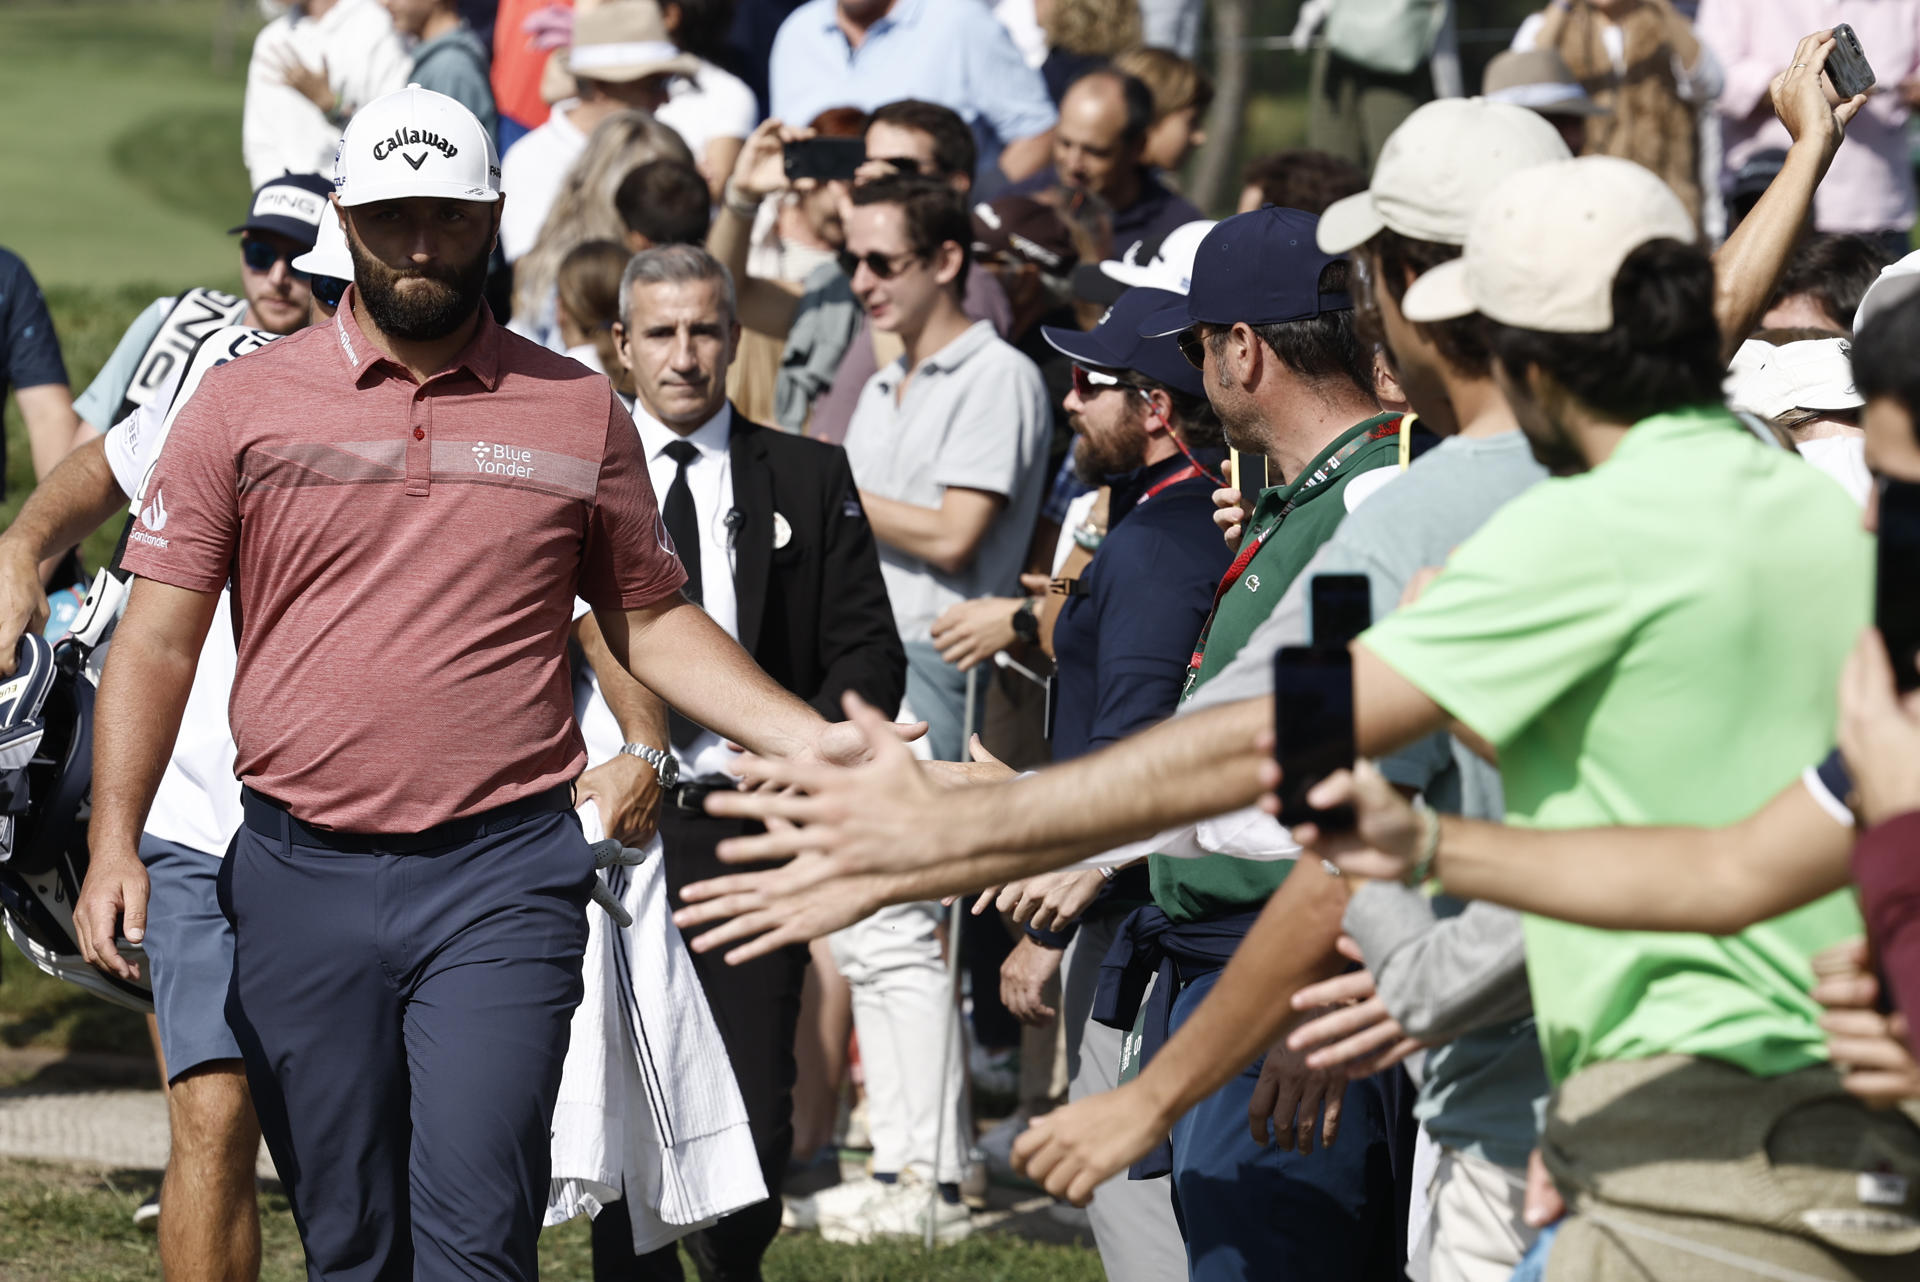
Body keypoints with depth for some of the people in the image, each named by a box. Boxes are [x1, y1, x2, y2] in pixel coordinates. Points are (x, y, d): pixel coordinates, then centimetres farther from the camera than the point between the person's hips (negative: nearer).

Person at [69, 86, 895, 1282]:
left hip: (505, 877, -1)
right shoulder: (247, 402, 4)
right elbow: (157, 643, 4)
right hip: (299, 873, 1)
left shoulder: (578, 411, 7)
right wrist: (116, 843, -6)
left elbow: (655, 623, 15)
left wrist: (817, 742, 2)